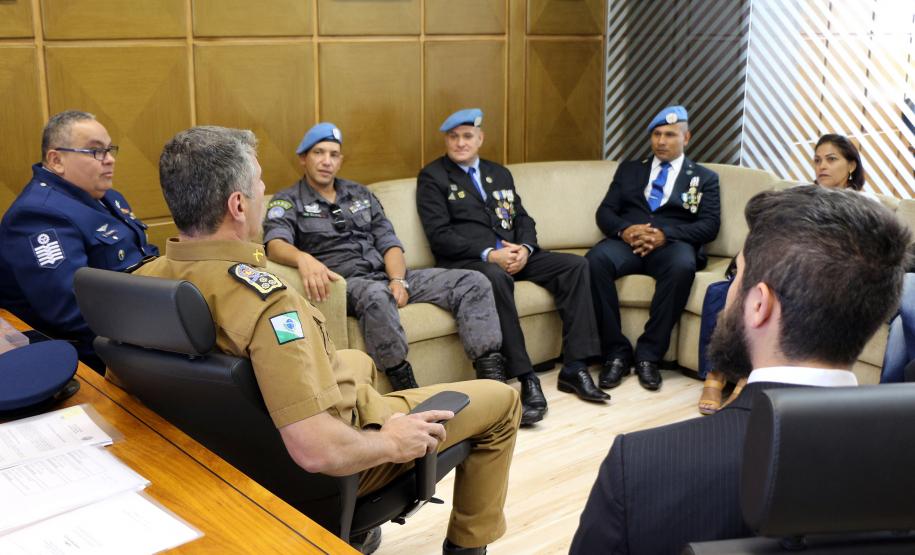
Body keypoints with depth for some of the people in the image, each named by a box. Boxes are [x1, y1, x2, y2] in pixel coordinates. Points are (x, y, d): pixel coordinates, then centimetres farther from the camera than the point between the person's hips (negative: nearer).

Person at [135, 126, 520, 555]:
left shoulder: (144, 281, -12)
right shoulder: (262, 299, -36)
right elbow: (317, 451, -40)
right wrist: (392, 443, -20)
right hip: (328, 473, -7)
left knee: (357, 361, 37)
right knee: (500, 398, 8)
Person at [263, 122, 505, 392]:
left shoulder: (360, 194, 21)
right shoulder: (287, 201, 5)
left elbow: (389, 242, 13)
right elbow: (275, 244, -16)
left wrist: (399, 279, -8)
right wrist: (303, 258, -40)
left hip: (386, 274, 6)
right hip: (345, 282, -6)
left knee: (473, 282, -10)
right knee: (376, 295, -43)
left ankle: (491, 375, -17)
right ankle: (405, 387, -31)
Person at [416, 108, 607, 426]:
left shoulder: (500, 174, 22)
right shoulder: (433, 177, 3)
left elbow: (523, 219, 16)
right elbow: (439, 235, -8)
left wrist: (524, 249, -7)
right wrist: (489, 255, -18)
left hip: (515, 255, 6)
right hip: (467, 261, -6)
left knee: (575, 265, -13)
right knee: (496, 277, -39)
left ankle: (574, 368, -14)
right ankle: (526, 378, -37)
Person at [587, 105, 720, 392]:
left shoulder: (704, 178, 18)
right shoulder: (629, 169, 24)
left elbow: (709, 226, 3)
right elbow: (604, 212, 13)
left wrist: (665, 235, -15)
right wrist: (624, 229, -12)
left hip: (673, 243, -1)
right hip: (628, 241, 2)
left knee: (682, 267, -39)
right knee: (595, 260, -33)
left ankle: (648, 354, -25)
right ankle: (616, 352, -23)